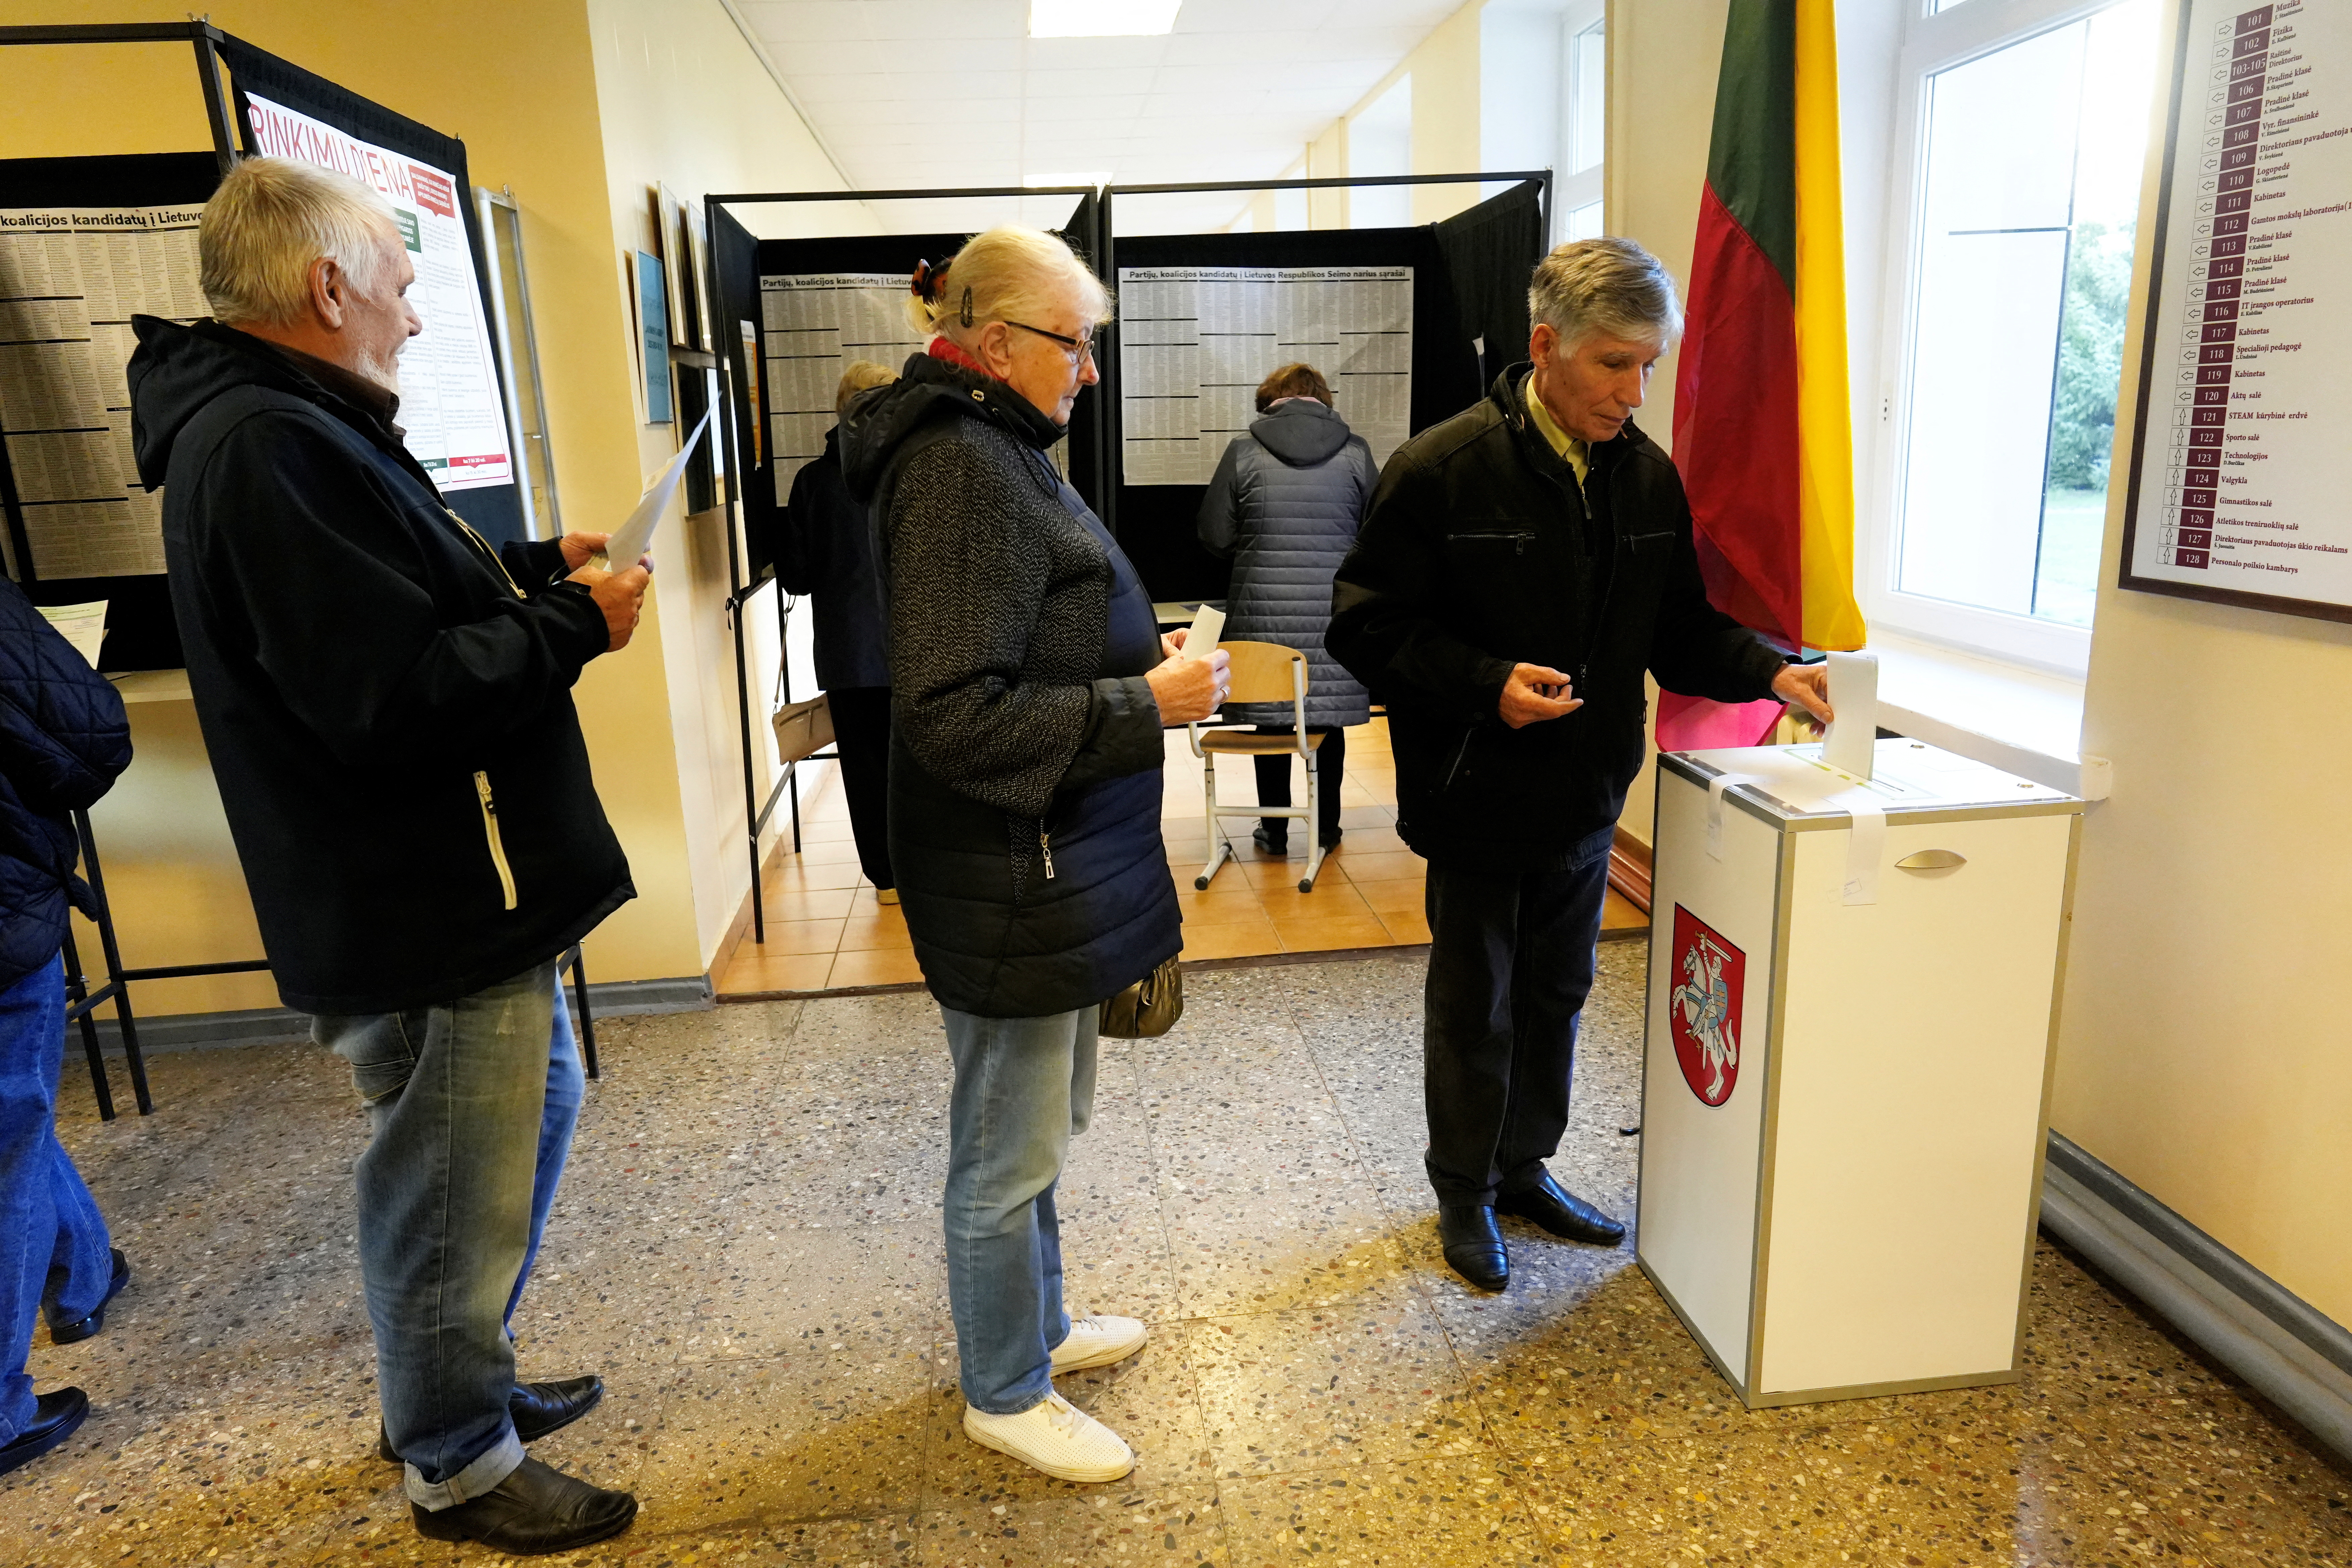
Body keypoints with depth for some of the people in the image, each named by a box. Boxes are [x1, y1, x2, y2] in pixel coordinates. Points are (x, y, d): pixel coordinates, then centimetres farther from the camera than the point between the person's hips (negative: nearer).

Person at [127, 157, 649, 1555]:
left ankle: (464, 1380, 43)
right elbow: (393, 697, -30)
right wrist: (574, 626, -18)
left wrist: (535, 571, 6)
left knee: (534, 1105, 25)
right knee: (455, 1192, 6)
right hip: (422, 917, -11)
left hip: (461, 891, 11)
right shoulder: (269, 449, -23)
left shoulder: (289, 427, 11)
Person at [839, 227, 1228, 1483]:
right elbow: (954, 716, -26)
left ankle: (1033, 1323, 44)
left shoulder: (992, 450, 12)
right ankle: (1004, 1393, 29)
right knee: (1009, 1151, 8)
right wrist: (1144, 705, -22)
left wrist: (1138, 652, 9)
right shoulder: (958, 471, -21)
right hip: (1006, 875, -10)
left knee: (1039, 1121, 24)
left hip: (1052, 861, 10)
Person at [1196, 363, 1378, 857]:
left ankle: (1275, 829, 19)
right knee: (1329, 719, 12)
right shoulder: (1355, 451, 1)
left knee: (1271, 720, 10)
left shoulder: (1244, 450, -3)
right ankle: (1327, 825, 22)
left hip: (1264, 614, -1)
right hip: (1333, 613, 1)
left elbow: (1215, 536, 0)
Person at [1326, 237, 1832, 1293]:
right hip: (1477, 799, -5)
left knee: (1555, 996, 20)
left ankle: (1526, 1169, 41)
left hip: (1585, 797, 6)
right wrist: (1486, 682, -27)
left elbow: (1679, 626, 9)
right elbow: (1367, 624, -16)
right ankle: (1465, 1195, 32)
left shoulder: (1649, 477, 2)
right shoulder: (1444, 469, -15)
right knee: (1473, 1008, 10)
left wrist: (1770, 673, -8)